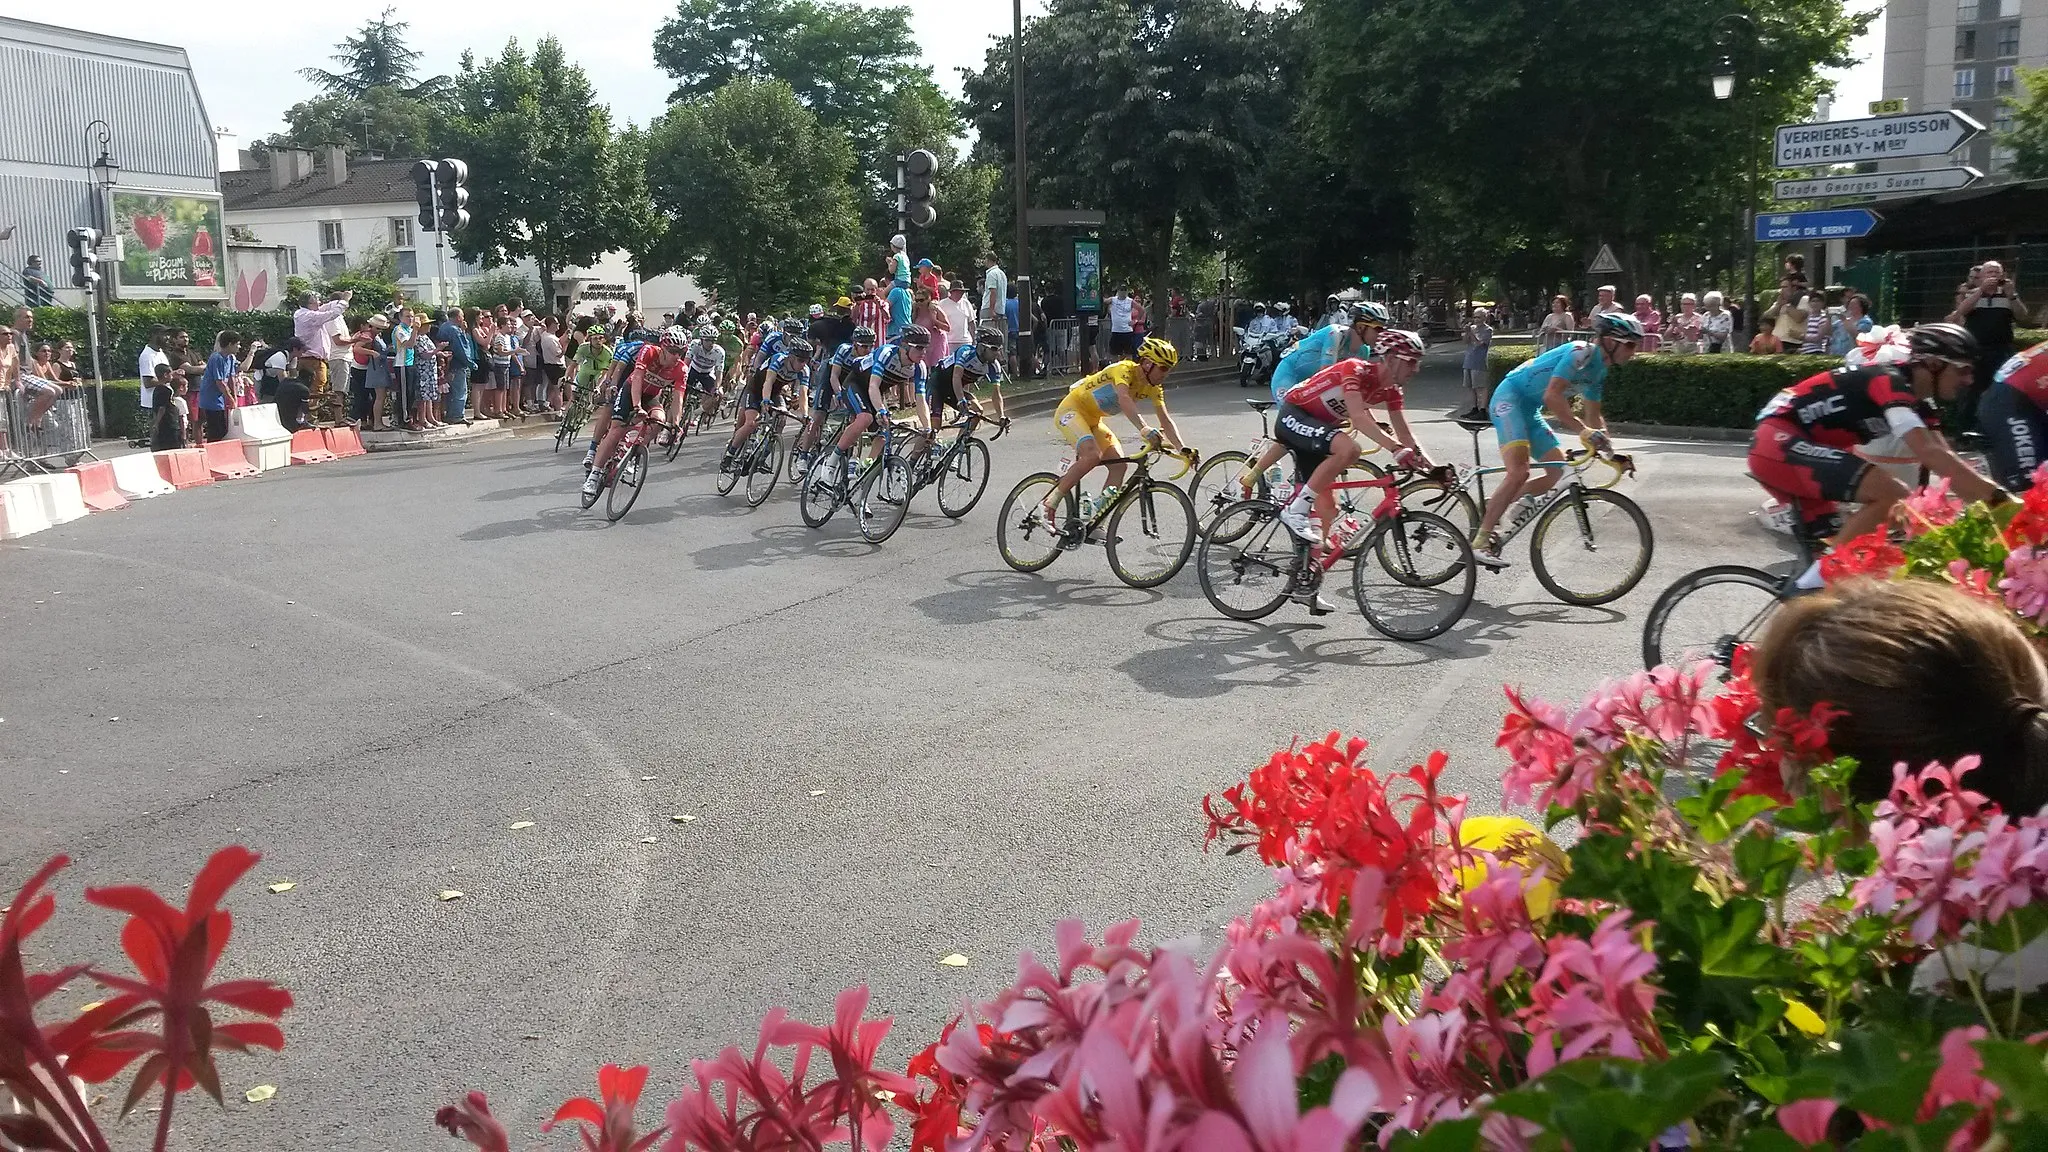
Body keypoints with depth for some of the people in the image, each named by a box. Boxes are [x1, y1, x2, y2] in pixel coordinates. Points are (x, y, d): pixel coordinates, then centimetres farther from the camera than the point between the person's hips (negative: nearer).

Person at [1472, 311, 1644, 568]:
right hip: (1509, 398, -10)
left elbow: (1593, 417, 20)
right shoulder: (1581, 352, -19)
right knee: (1519, 472, -24)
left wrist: (1609, 449, 8)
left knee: (1560, 471, 5)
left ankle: (1493, 506, 14)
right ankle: (1480, 541, -19)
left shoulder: (1599, 372, 11)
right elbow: (1552, 396, -30)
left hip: (1530, 410, 10)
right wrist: (1584, 431, -35)